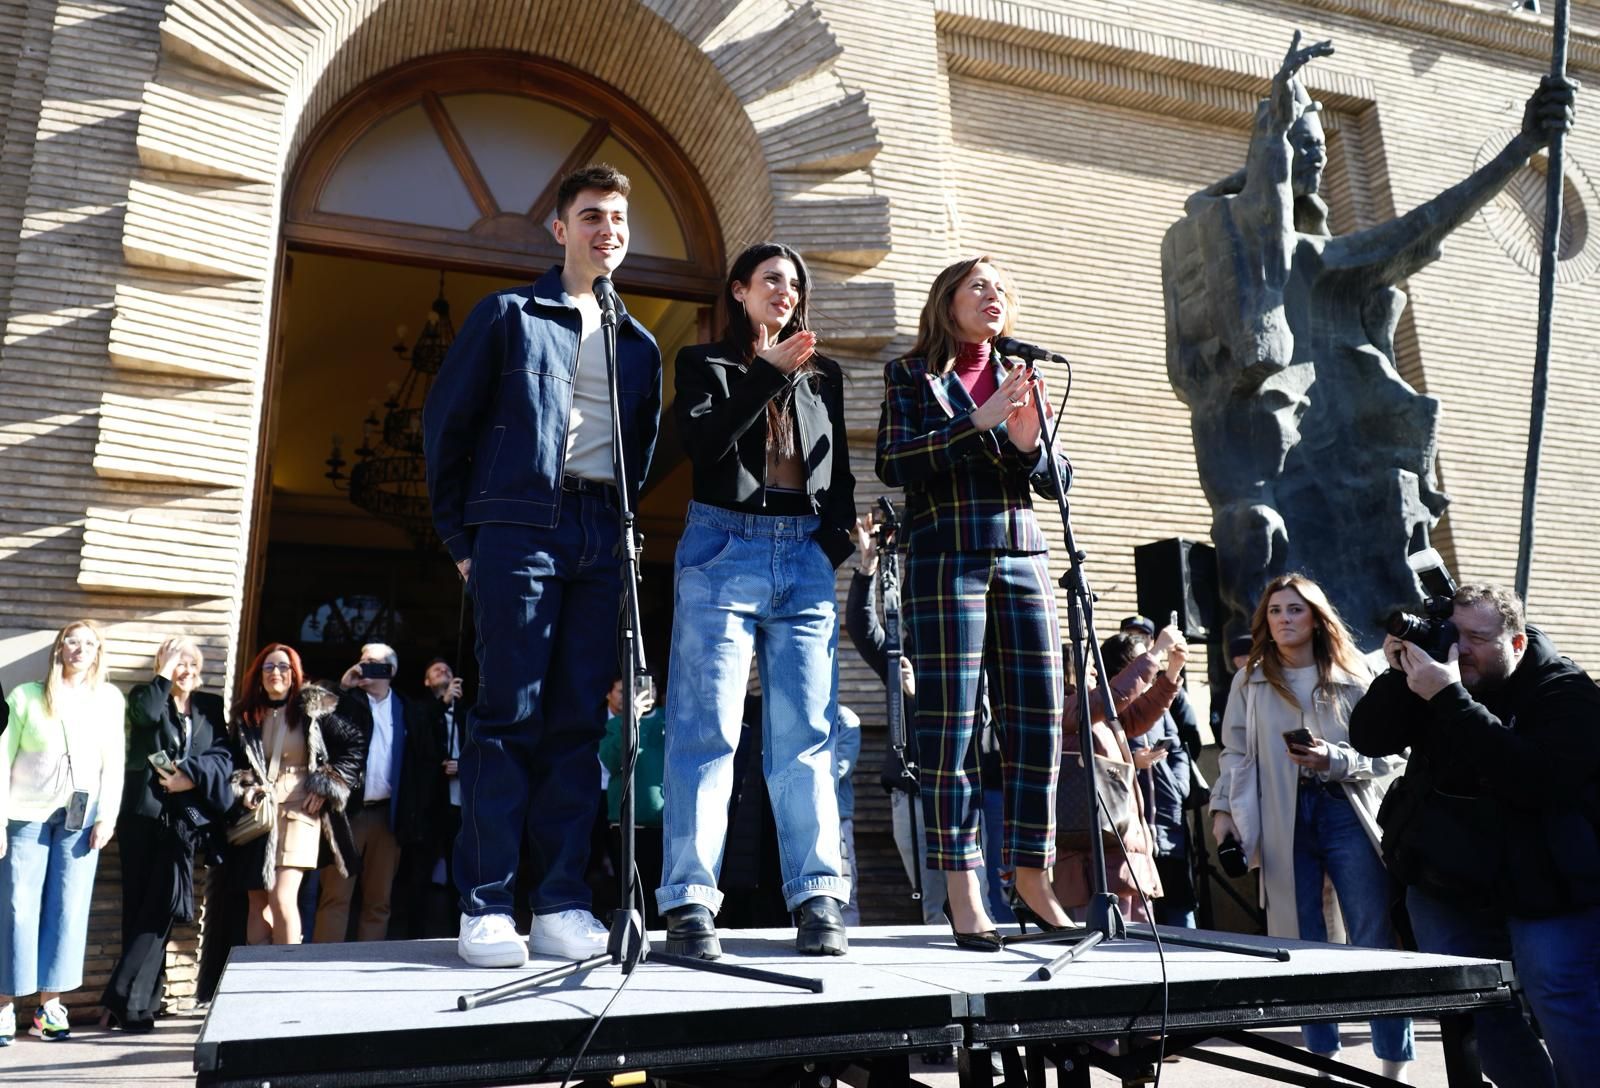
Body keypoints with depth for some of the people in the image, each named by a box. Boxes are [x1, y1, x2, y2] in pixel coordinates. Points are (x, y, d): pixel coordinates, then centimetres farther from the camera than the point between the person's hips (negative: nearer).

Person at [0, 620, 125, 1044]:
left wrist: (107, 817, -2)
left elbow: (114, 763, 5)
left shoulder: (109, 698, 5)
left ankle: (50, 1004, 9)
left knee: (68, 910, 0)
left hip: (81, 817, 1)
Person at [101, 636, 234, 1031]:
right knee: (139, 907, 0)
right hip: (144, 814, -1)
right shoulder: (145, 696, 10)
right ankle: (140, 1002, 8)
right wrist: (165, 672, -5)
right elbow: (147, 712, -15)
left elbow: (223, 758, 5)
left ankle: (124, 998, 1)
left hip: (184, 817, 1)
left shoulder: (211, 707, 14)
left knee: (159, 909, -5)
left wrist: (191, 776, -11)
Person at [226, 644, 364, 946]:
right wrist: (243, 789, 0)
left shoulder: (312, 710, -1)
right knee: (257, 903, 8)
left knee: (282, 899, -14)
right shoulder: (245, 715, 12)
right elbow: (231, 762, 20)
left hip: (299, 811, -4)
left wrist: (327, 787, -5)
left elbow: (356, 744, -1)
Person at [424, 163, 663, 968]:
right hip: (519, 527, -4)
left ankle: (561, 906, 8)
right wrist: (459, 534, 1)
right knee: (508, 712, -6)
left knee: (579, 720, 2)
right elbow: (446, 420, 5)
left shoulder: (639, 345, 20)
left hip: (600, 538, 4)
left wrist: (622, 523, 9)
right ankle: (485, 905, 1)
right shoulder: (510, 314, 8)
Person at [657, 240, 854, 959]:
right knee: (707, 729, -7)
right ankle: (690, 903, -4)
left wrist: (842, 536, 3)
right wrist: (770, 373, -9)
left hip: (806, 557, 3)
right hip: (725, 548, -3)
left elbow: (840, 469, 20)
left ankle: (817, 900, 2)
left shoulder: (824, 374, 21)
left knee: (806, 735, -1)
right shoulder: (704, 362, 12)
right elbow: (700, 443, -6)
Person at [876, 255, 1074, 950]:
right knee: (950, 724, -6)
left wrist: (1028, 442, -5)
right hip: (946, 560, -5)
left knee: (1039, 722, 1)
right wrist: (978, 422, -13)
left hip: (1023, 560, 5)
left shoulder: (1018, 377, 20)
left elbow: (1056, 482, 16)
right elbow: (892, 463, -7)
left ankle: (1032, 882, 12)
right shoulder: (912, 374, 8)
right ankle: (962, 893, 2)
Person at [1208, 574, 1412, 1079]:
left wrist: (1333, 760, -15)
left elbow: (1387, 755, 2)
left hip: (1346, 814, -1)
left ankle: (1396, 1066, 11)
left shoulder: (1352, 679, 4)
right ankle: (1323, 1060, 19)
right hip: (1284, 822, 1)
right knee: (1302, 945, 7)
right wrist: (1223, 809, 2)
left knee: (1375, 943, 0)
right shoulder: (1250, 682, 7)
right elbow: (1235, 754, 10)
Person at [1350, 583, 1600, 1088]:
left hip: (1545, 890, -5)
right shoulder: (1438, 671, 3)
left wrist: (1449, 698, -32)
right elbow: (1369, 739, -4)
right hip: (1445, 885, 5)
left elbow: (1537, 778, -30)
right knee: (1477, 1018, 9)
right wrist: (1401, 673, -18)